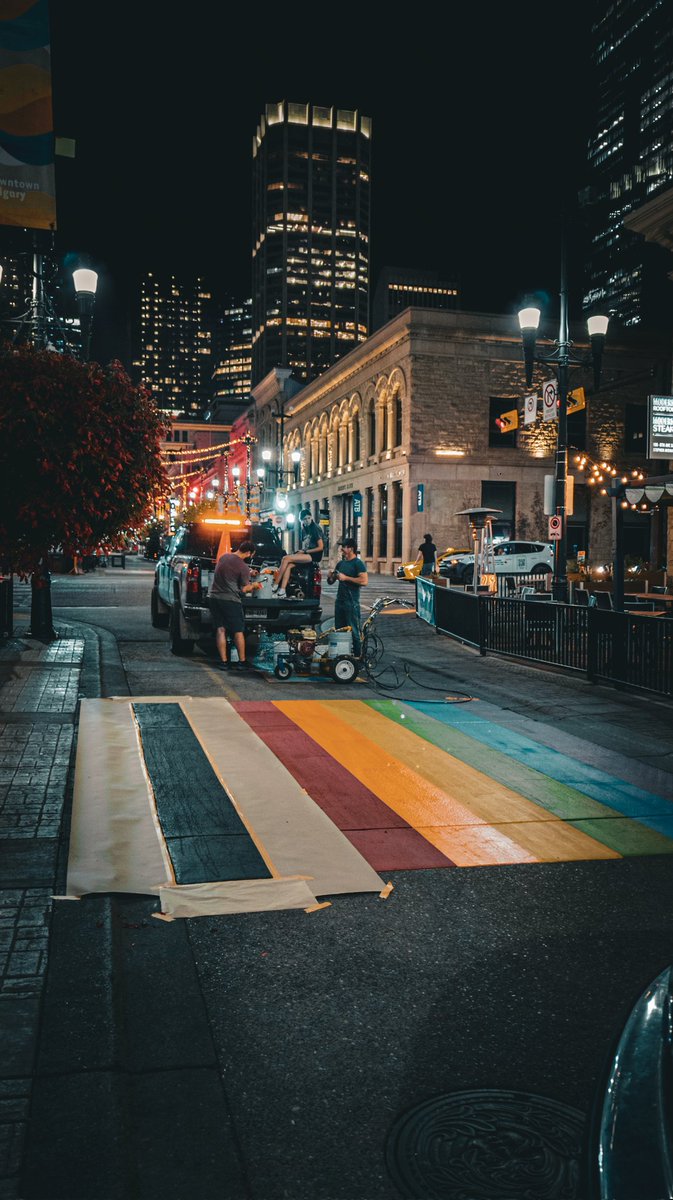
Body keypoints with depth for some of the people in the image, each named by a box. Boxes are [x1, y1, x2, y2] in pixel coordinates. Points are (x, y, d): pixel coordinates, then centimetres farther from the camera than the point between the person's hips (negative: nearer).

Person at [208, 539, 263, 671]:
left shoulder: (223, 557, 8)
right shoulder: (243, 567, -12)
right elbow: (244, 589, -6)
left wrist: (248, 574, 26)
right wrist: (253, 586, 13)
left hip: (214, 597, 6)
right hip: (230, 600, -6)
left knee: (220, 630, 8)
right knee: (238, 632, 6)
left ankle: (224, 662, 6)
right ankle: (242, 662, 11)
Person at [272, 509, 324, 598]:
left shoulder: (315, 529, -3)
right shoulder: (304, 530, 21)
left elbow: (321, 547, -8)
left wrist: (305, 551, -9)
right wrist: (301, 551, 2)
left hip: (314, 555, -8)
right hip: (305, 554, 8)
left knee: (286, 558, -23)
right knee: (289, 566, -20)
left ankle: (275, 586, -24)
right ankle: (282, 591, -30)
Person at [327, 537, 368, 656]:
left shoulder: (358, 563, -7)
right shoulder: (341, 563, 15)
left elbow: (364, 581, -21)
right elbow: (331, 581, 21)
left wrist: (346, 578, -18)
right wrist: (330, 576, -2)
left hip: (351, 603, -8)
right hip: (339, 601, 8)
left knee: (354, 631, -5)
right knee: (339, 630, 12)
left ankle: (357, 656, 1)